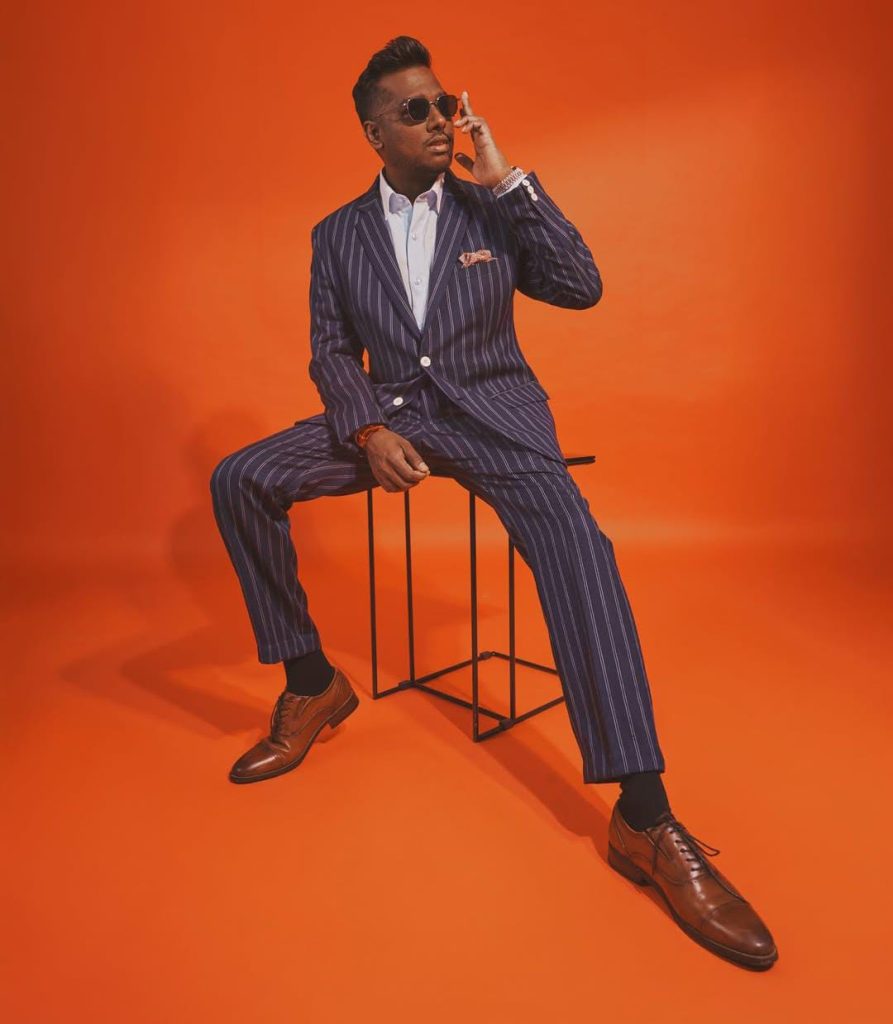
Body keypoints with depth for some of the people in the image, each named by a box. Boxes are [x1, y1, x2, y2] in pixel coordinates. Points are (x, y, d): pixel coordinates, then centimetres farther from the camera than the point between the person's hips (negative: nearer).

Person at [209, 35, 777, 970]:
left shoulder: (492, 210, 9)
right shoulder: (337, 234, 12)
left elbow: (582, 288, -4)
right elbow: (331, 353, 6)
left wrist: (505, 178, -5)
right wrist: (371, 431, -14)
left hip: (490, 409, -2)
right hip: (388, 410, 3)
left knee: (574, 540, -31)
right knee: (238, 481, -19)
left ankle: (644, 817, -27)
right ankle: (311, 683, -4)